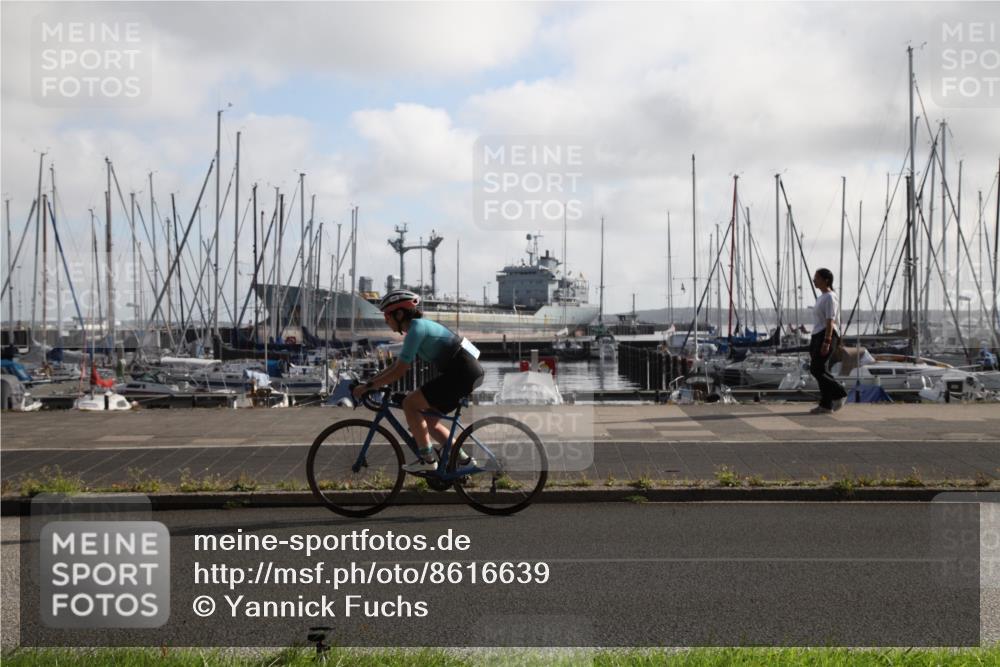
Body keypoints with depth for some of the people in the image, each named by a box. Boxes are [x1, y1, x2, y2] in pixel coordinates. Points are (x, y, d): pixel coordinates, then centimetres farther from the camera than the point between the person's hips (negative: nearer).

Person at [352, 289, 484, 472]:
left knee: (409, 403, -10)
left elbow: (399, 371, -17)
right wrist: (367, 383, 14)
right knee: (428, 420, 15)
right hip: (468, 372, 10)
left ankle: (427, 459, -7)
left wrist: (368, 386, -10)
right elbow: (395, 365, 20)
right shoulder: (419, 326, 16)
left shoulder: (417, 329, -14)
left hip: (463, 373, -10)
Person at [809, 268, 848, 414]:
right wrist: (814, 343, 20)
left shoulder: (830, 297, -11)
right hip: (818, 336, 10)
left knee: (816, 369, -12)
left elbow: (830, 321, -19)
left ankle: (839, 395, -3)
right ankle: (826, 405, 7)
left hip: (827, 336, -10)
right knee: (820, 370, 6)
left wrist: (826, 342, -26)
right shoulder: (822, 297, 19)